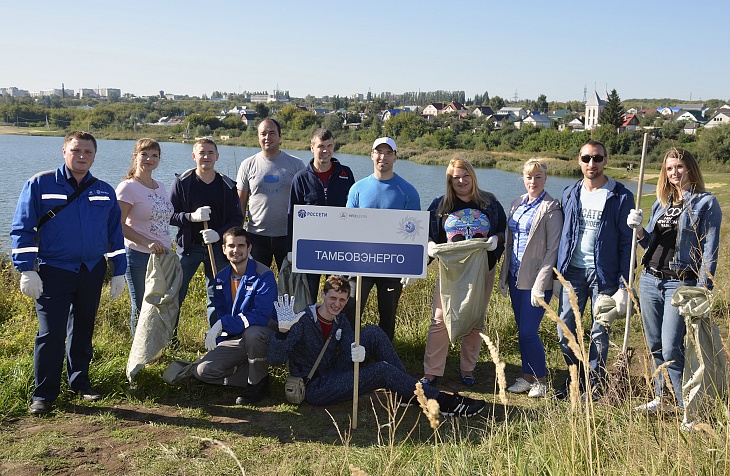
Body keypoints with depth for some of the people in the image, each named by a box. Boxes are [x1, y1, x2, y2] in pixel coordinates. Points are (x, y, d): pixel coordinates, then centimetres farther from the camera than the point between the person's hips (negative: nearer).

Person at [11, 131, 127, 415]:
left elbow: (115, 234, 13)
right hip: (53, 272, -3)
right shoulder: (40, 184, -3)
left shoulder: (104, 191, 7)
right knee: (51, 333, -5)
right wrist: (27, 271, -11)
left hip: (92, 272, 4)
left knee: (83, 330, 14)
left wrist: (118, 272, 9)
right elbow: (22, 229, -4)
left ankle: (80, 382, 30)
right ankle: (44, 394, 8)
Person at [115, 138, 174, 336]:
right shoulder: (128, 187, -9)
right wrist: (147, 242, -24)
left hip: (163, 255, 6)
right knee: (141, 309, 3)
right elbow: (118, 224, -15)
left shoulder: (160, 187, 12)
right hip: (139, 257, -6)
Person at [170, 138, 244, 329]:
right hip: (188, 248, -1)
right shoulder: (182, 182, -1)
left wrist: (219, 234, -15)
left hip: (218, 247, 1)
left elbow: (237, 219, 2)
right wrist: (191, 216, -21)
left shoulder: (228, 186, 2)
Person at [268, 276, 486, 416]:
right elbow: (275, 359, -23)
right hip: (315, 388, -7)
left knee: (373, 332, -8)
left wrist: (357, 354, -30)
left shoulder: (340, 320, 6)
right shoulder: (302, 321, -16)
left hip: (334, 375, 7)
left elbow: (348, 350, -5)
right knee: (383, 371, -22)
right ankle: (444, 403, -15)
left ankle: (407, 393, -8)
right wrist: (284, 329, -41)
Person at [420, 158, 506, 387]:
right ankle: (431, 371, 2)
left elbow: (505, 232, 9)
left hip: (482, 269, 1)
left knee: (475, 320, 8)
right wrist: (430, 245, -12)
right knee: (440, 319, -6)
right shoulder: (440, 205, 6)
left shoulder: (489, 203, 6)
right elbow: (427, 233, 10)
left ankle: (467, 369, 22)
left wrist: (496, 239, -13)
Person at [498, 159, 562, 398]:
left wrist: (540, 285, -17)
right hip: (516, 277, 7)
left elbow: (553, 249, -13)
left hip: (536, 279, -7)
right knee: (522, 331, 12)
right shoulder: (518, 204, 12)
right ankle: (527, 377, 25)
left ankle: (541, 381, 12)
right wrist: (504, 275, 13)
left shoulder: (551, 208, -10)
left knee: (528, 331, -6)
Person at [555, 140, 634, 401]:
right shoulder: (570, 194, 8)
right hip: (572, 272, 4)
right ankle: (576, 379, 25)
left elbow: (626, 243, -5)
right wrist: (558, 272, 7)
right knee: (565, 332, 5)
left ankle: (595, 384, 23)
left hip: (604, 274, -3)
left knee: (599, 334, 6)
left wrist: (624, 285, -10)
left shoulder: (620, 196, -5)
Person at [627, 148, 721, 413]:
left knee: (671, 349, -10)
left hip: (680, 283, -6)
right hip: (650, 280, 6)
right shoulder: (661, 203, 14)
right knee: (655, 346, 11)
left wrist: (702, 290, -15)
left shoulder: (706, 203, -4)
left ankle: (687, 407, 4)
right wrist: (638, 229, -5)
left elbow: (709, 250, -8)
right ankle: (662, 399, 24)